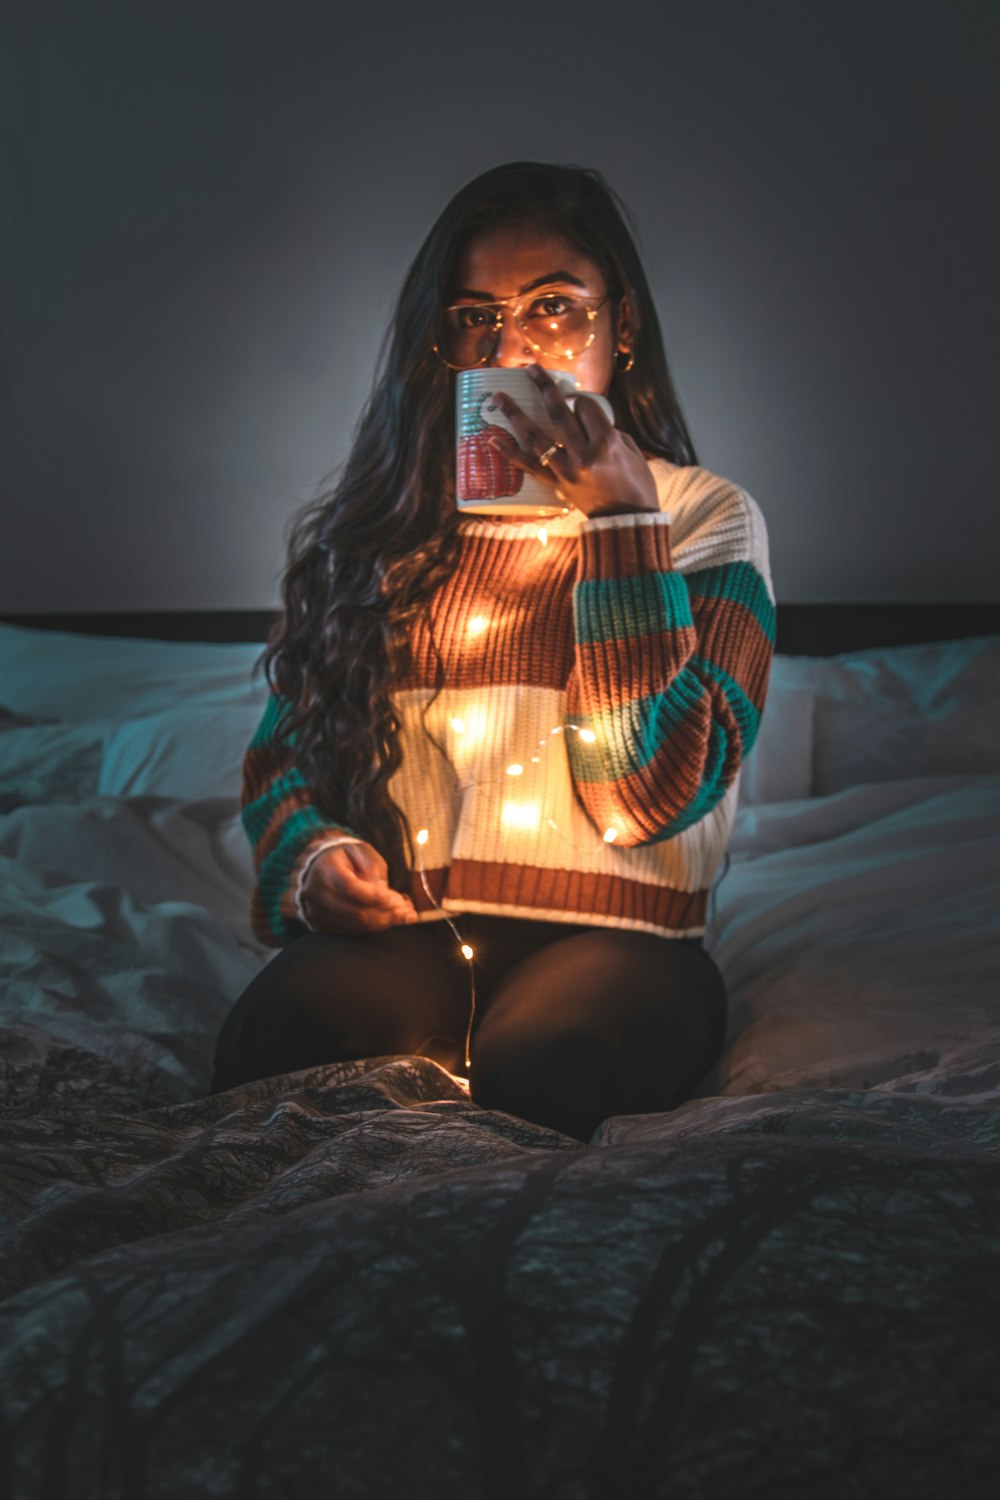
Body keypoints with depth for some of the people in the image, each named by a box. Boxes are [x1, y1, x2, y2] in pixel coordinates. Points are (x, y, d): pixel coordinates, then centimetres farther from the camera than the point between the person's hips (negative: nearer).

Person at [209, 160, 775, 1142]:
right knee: (272, 1033, -31)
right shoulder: (378, 527, 14)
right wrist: (310, 851, -8)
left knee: (535, 1063, -36)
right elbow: (283, 747, 16)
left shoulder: (706, 519, 4)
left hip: (610, 939, -2)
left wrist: (620, 524, -13)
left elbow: (656, 793, -10)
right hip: (404, 929, 2)